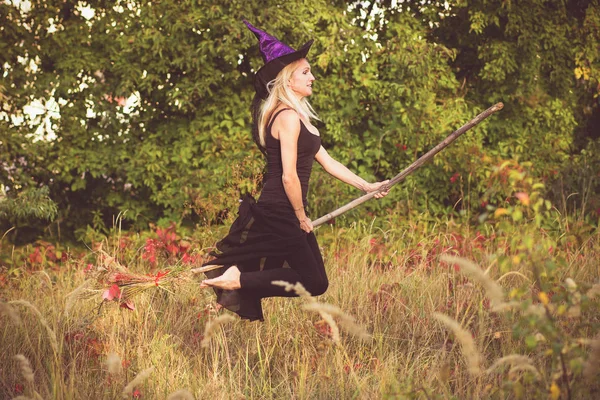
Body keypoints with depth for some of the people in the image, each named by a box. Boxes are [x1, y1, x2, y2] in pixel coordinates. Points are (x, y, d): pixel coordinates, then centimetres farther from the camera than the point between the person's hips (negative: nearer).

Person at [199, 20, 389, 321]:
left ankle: (237, 277, 14)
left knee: (316, 281, 11)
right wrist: (301, 217, -10)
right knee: (312, 282, -9)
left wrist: (366, 186, 17)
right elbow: (289, 176, -21)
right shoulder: (288, 117, -16)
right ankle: (237, 279, -7)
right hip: (280, 214, -10)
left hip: (284, 214, 10)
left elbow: (327, 161, 19)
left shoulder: (298, 117, 16)